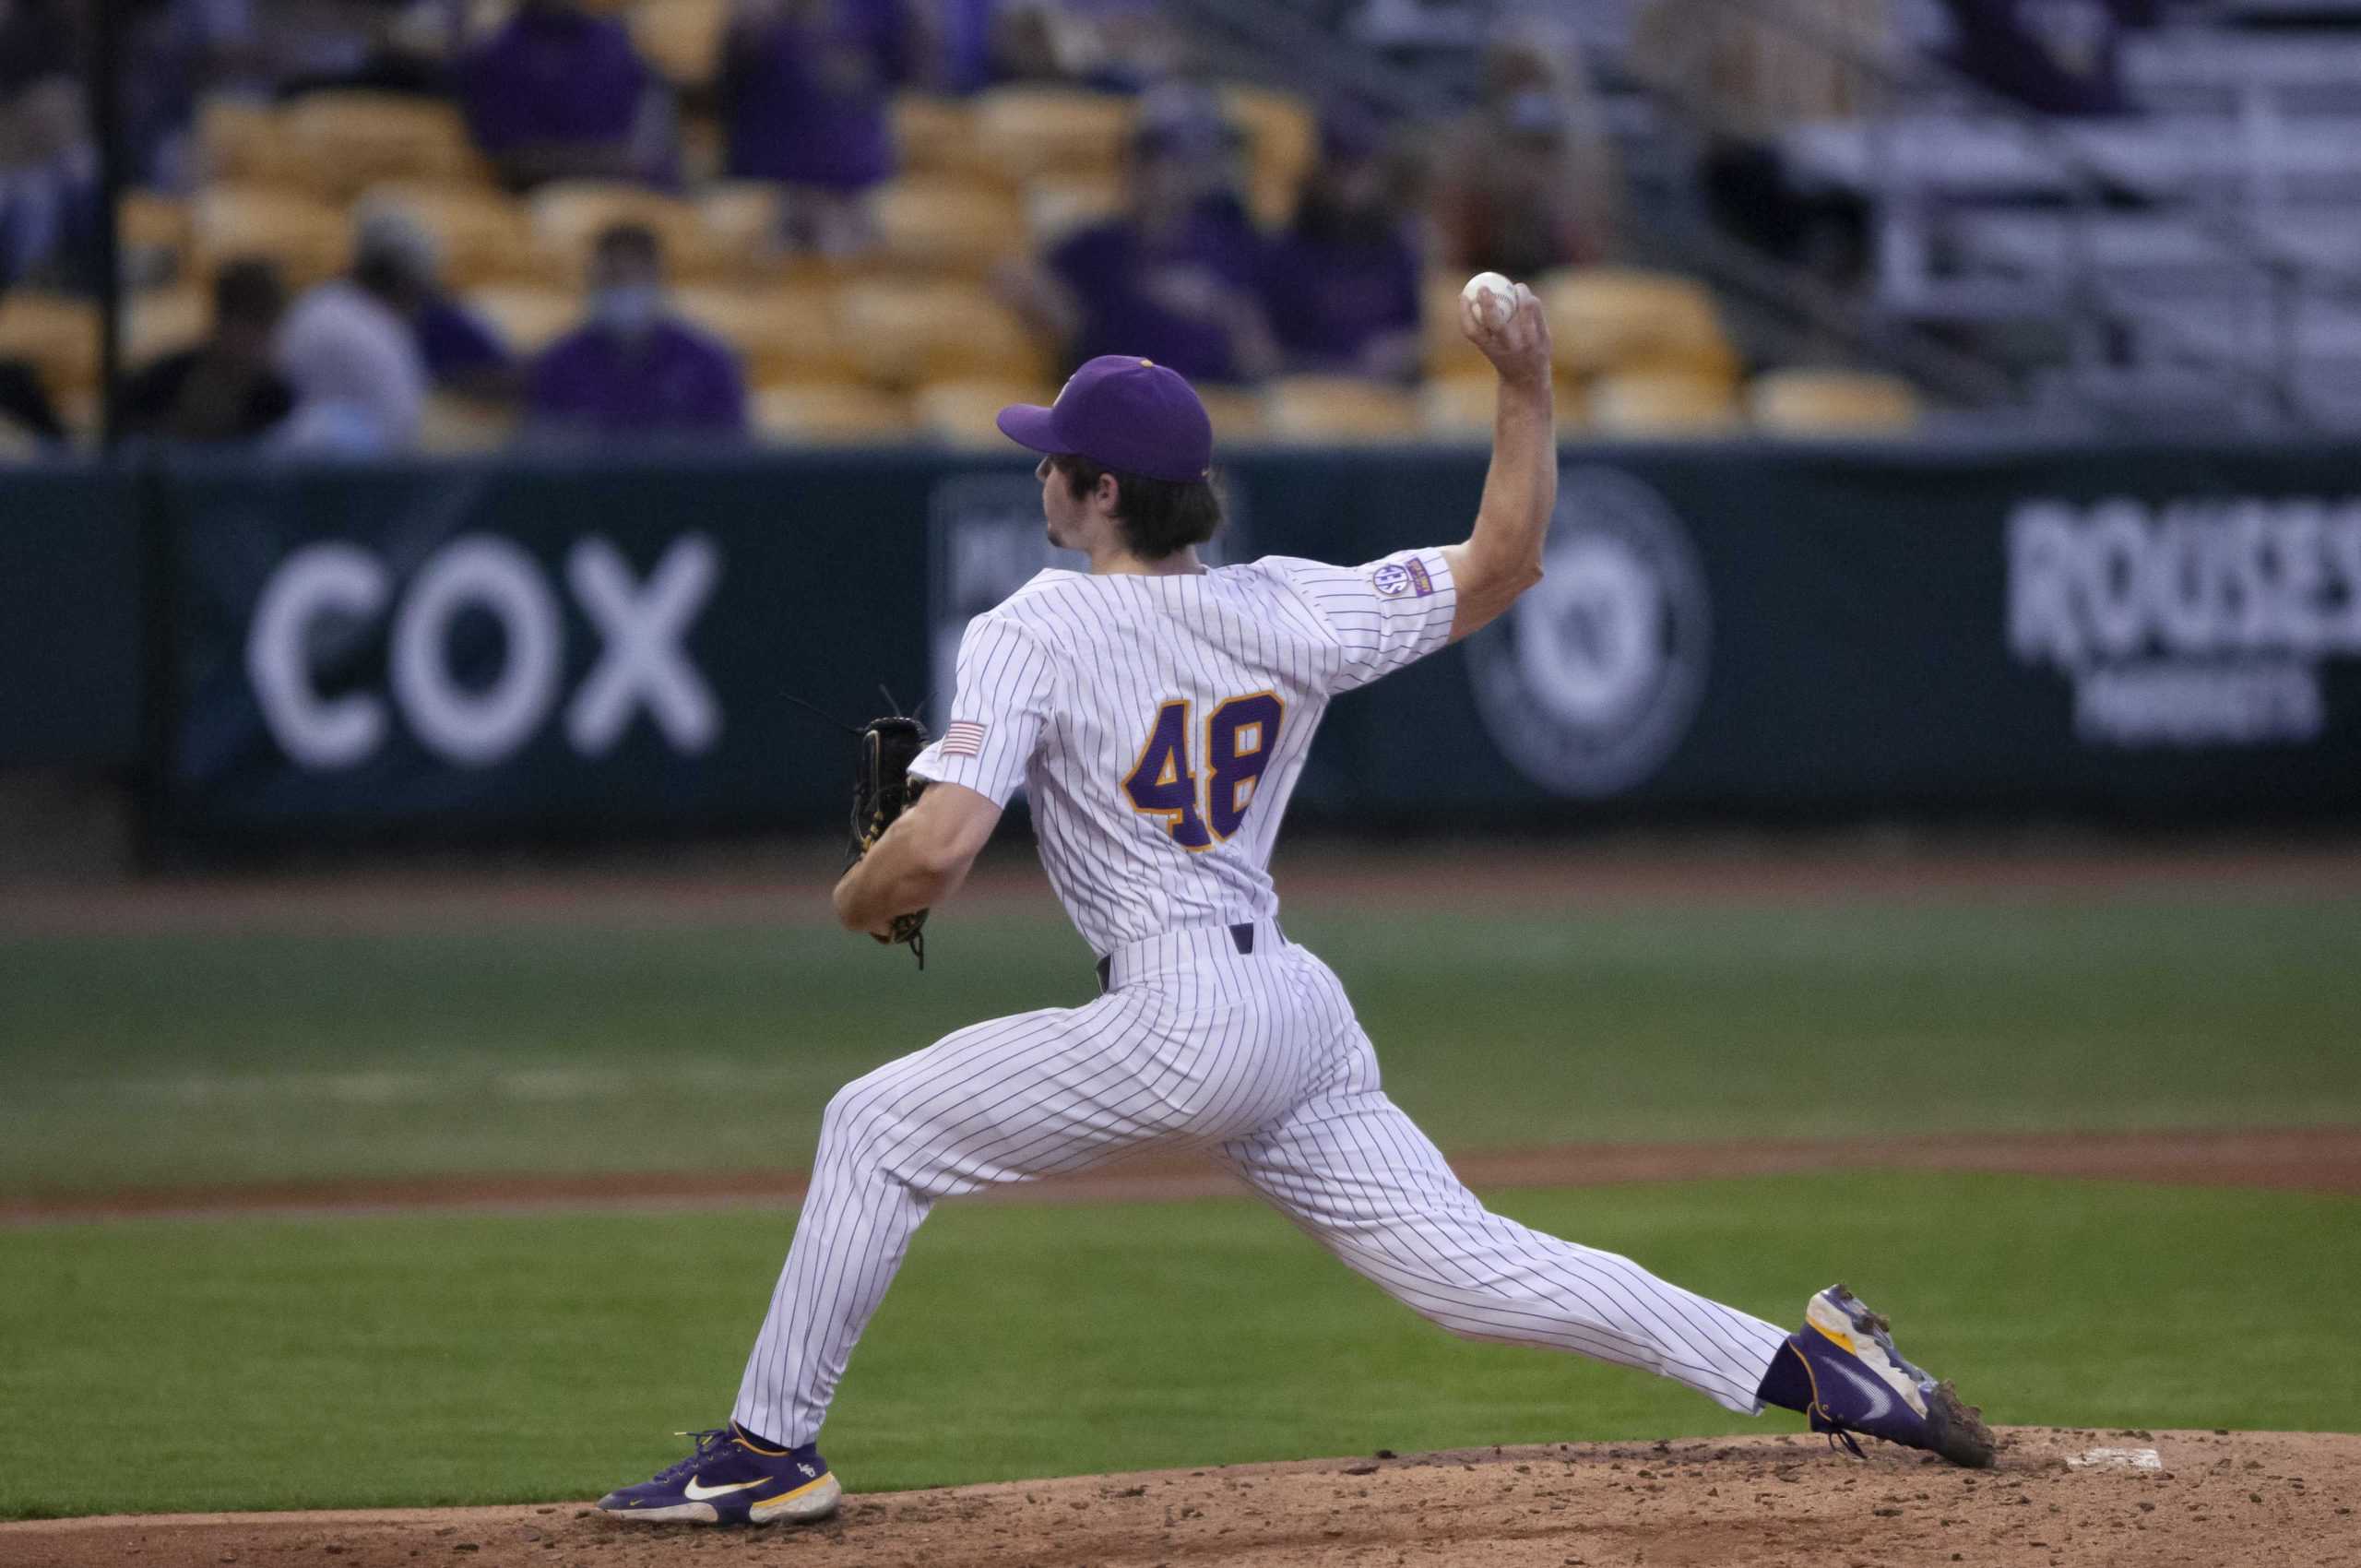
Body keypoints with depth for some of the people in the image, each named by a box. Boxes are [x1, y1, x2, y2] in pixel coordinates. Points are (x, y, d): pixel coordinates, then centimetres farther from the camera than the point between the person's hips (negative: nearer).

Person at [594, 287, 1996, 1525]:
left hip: (1182, 1016, -7)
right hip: (1301, 1006, 7)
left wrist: (860, 901, 4)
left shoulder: (1033, 635, -8)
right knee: (1466, 1266, 5)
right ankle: (1809, 1364, -5)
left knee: (877, 1130, 6)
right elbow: (1504, 561, 13)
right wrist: (1529, 388, 9)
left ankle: (774, 1449, 7)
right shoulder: (1291, 612, 8)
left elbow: (937, 849, -17)